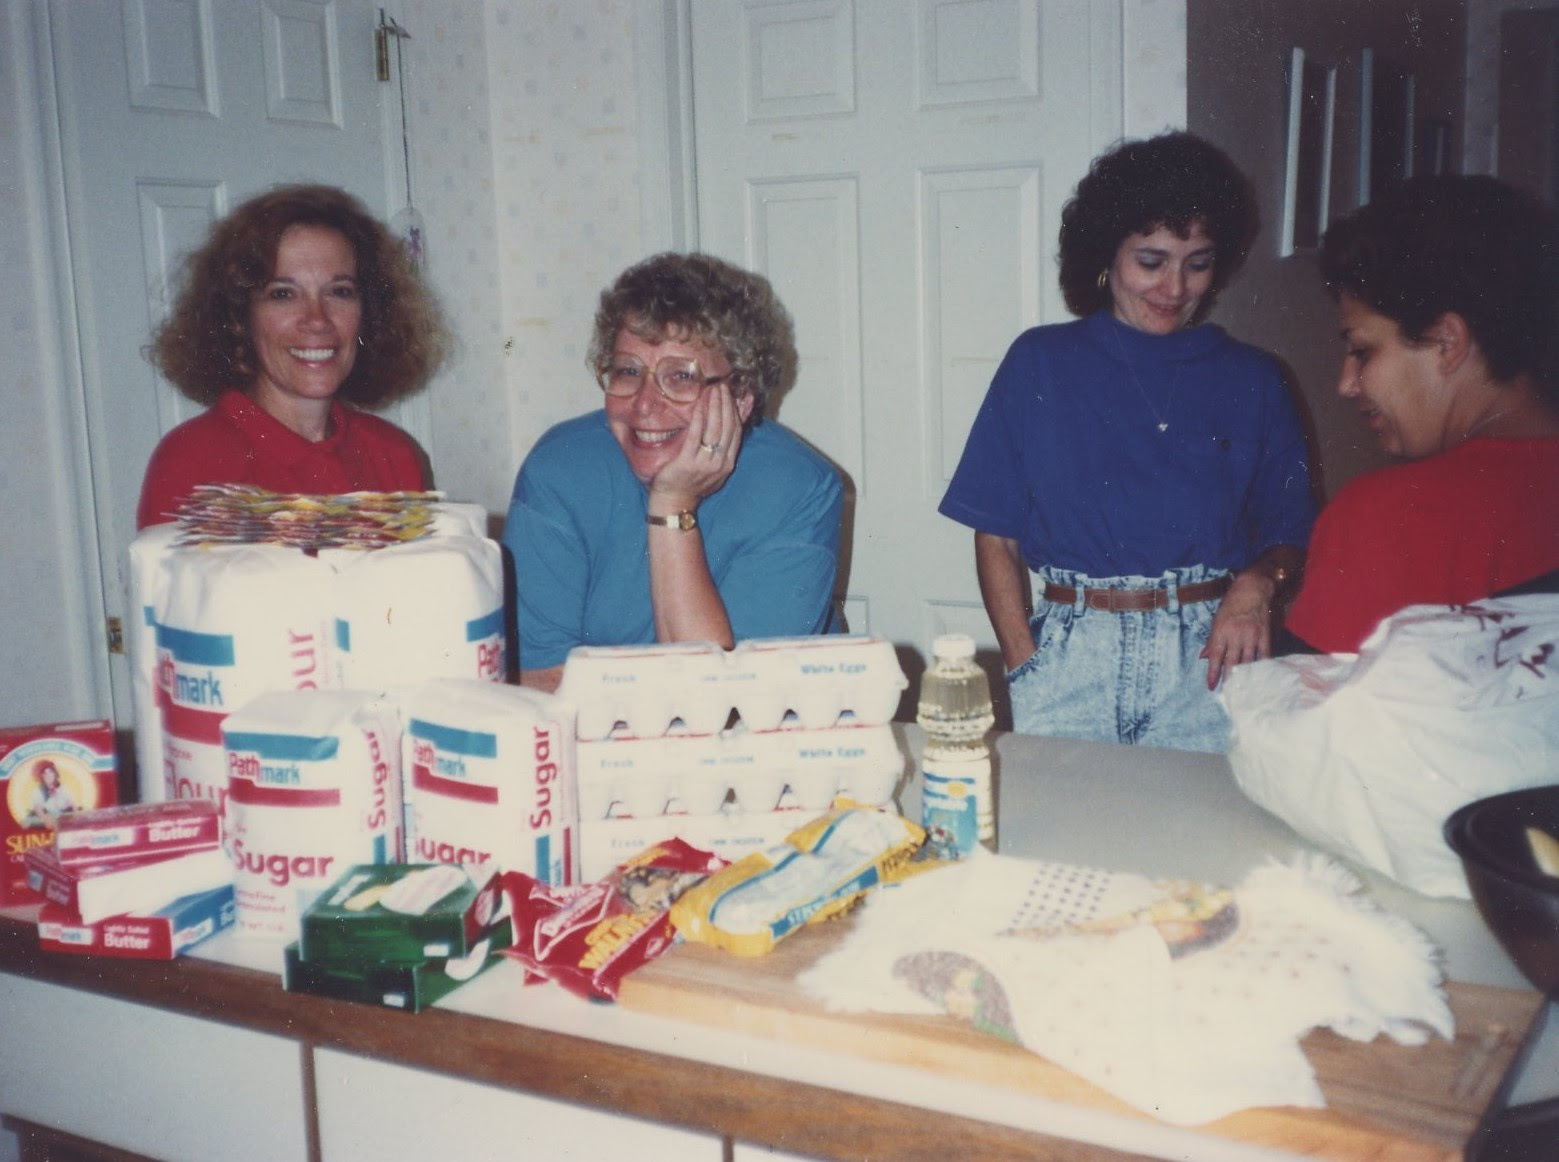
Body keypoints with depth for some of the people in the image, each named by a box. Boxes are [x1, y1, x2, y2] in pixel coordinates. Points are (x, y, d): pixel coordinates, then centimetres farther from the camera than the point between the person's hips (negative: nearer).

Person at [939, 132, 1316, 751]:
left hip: (1207, 656, 1)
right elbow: (996, 538, 5)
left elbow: (1290, 532, 13)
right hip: (1070, 651, 0)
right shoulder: (1039, 363, 8)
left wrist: (1258, 584, -9)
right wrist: (1025, 669, -5)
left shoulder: (1252, 380, 12)